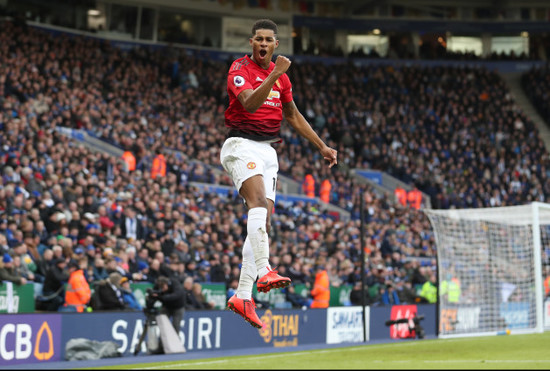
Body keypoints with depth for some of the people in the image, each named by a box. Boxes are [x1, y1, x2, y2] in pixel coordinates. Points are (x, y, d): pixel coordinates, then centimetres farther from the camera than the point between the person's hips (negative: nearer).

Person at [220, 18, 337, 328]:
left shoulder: (282, 75, 14)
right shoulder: (240, 68, -7)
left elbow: (293, 114, 25)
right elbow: (250, 103, -25)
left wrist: (322, 146, 25)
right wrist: (274, 75, -35)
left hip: (269, 150, 7)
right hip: (242, 145, -7)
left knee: (264, 221, 1)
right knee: (260, 202, -30)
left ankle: (243, 296, 2)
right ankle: (264, 272, -43)